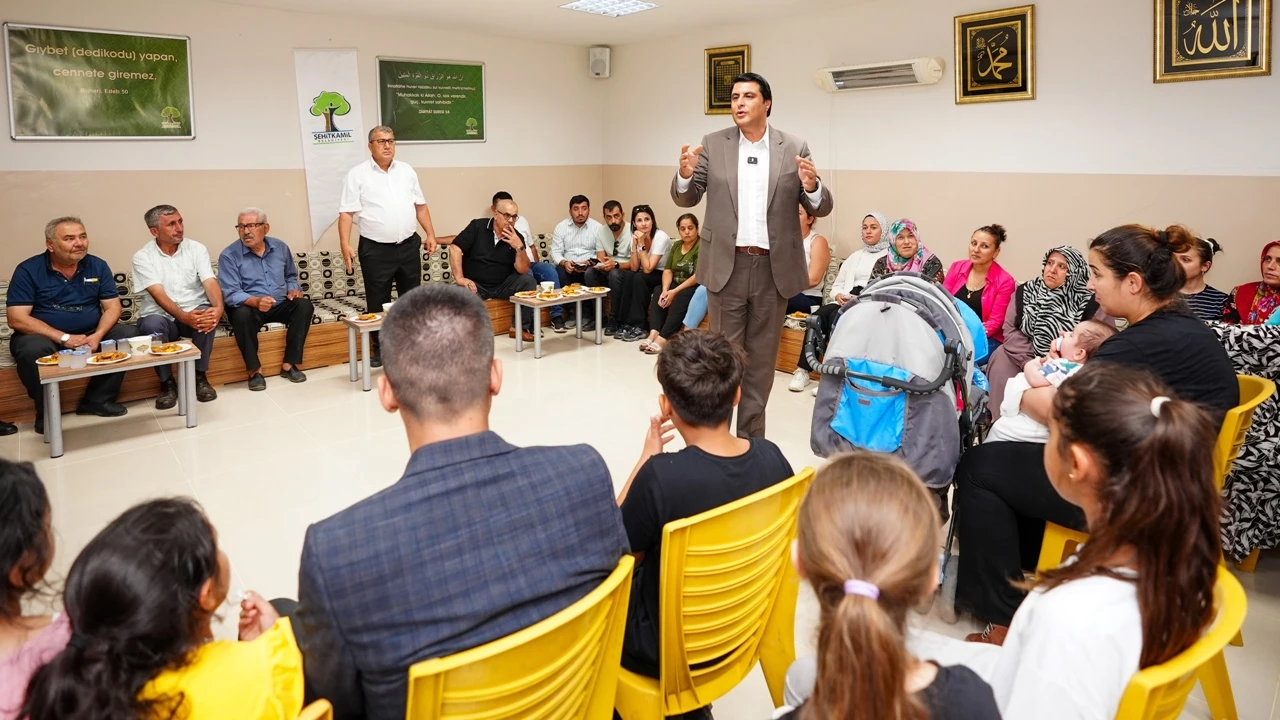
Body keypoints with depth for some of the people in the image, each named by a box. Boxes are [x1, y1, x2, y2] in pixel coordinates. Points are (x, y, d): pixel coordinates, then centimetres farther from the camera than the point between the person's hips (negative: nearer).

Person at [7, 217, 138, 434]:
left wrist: (97, 336, -21)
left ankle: (97, 400, -8)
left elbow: (113, 307, -1)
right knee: (32, 349, -36)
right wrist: (64, 338, -25)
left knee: (128, 334, -19)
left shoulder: (97, 266, 1)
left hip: (90, 334, 4)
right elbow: (17, 319, -15)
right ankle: (46, 411, -11)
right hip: (44, 336, -3)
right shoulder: (28, 270, -9)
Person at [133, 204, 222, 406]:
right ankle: (167, 383, -15)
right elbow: (158, 294, -19)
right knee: (152, 324, -35)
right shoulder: (143, 257, -6)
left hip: (195, 312, 1)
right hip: (160, 316, -1)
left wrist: (218, 307, -35)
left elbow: (210, 283, -12)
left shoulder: (196, 249, 1)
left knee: (208, 315, -33)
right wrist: (183, 317, -37)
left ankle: (200, 376, -14)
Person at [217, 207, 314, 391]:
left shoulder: (280, 247, 5)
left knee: (304, 305, -23)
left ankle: (289, 364, -19)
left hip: (280, 306, 4)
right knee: (241, 314, -37)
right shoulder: (229, 256, -10)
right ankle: (254, 370, -21)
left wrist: (293, 289, -2)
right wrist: (255, 301, -37)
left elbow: (290, 275, 22)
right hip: (250, 308, -4)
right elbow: (230, 294, -18)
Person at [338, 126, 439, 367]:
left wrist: (430, 234, 7)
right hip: (376, 250, -4)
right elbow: (346, 213, -8)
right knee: (377, 303, 2)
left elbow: (420, 205, 15)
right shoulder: (357, 174, -3)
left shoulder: (406, 170, 11)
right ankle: (379, 350, 14)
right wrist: (345, 244, -19)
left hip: (409, 246, 4)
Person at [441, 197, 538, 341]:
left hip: (502, 285, 3)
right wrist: (459, 278, -18)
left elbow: (523, 270, -8)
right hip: (475, 284, -3)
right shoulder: (478, 226, -6)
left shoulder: (517, 238, -1)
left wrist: (519, 247, -25)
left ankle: (520, 327, -6)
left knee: (529, 281, -18)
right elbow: (455, 248, -10)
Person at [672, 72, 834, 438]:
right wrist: (685, 173, -19)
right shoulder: (713, 144, 3)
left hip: (774, 267, 1)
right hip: (726, 265, 0)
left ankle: (751, 437, 23)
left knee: (762, 357, 11)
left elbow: (821, 208, 2)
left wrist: (811, 186, -21)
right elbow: (686, 198, 3)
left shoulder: (795, 148, 1)